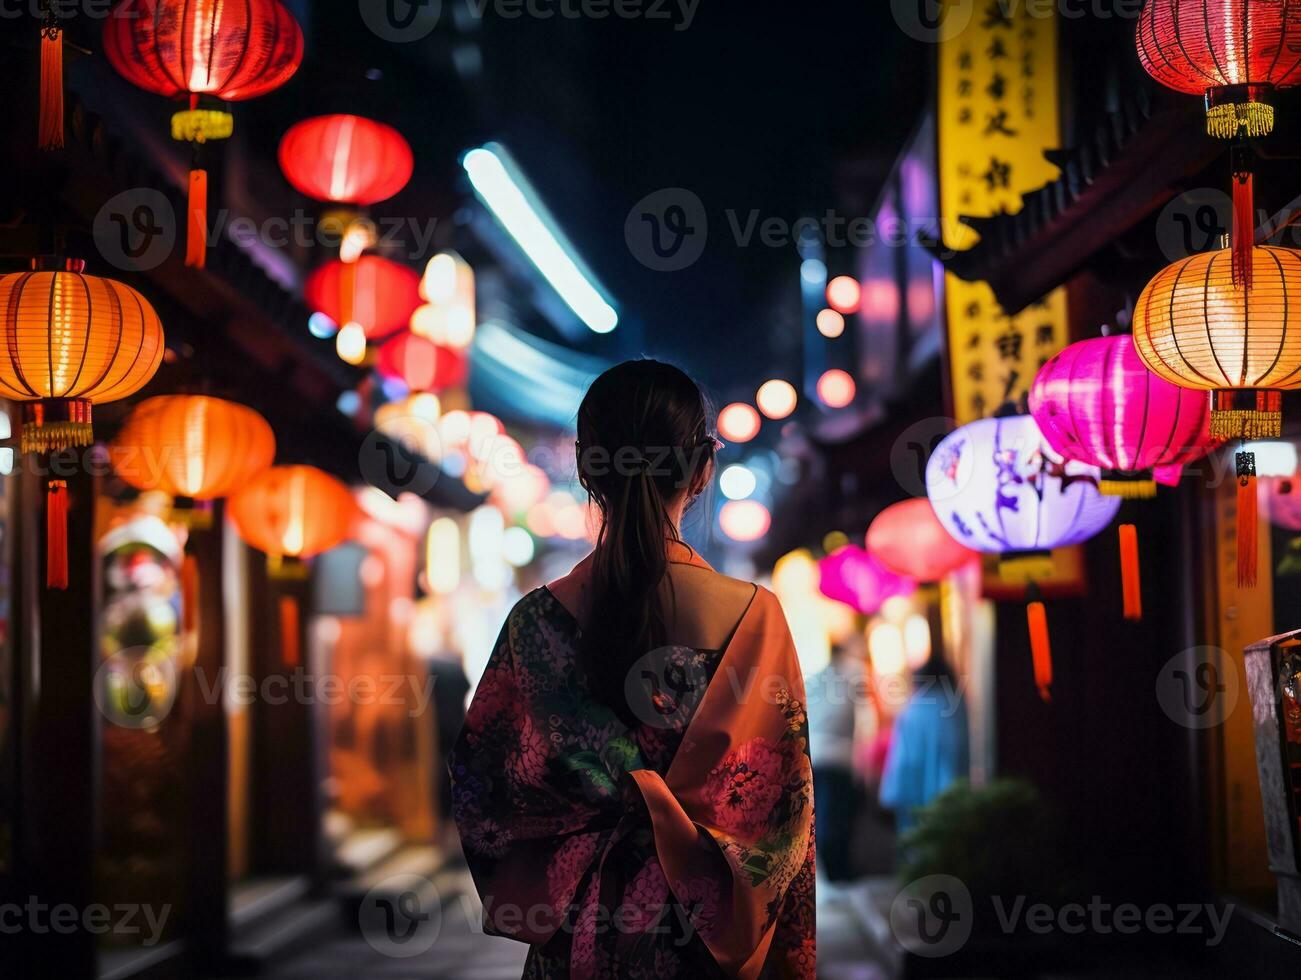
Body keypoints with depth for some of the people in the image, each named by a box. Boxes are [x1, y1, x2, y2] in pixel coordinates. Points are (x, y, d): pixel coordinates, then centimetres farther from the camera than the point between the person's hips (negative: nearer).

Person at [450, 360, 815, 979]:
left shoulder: (538, 620, -14)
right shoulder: (755, 616, -17)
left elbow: (480, 793, -6)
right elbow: (781, 809, -12)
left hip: (577, 921, 1)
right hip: (705, 929, -1)